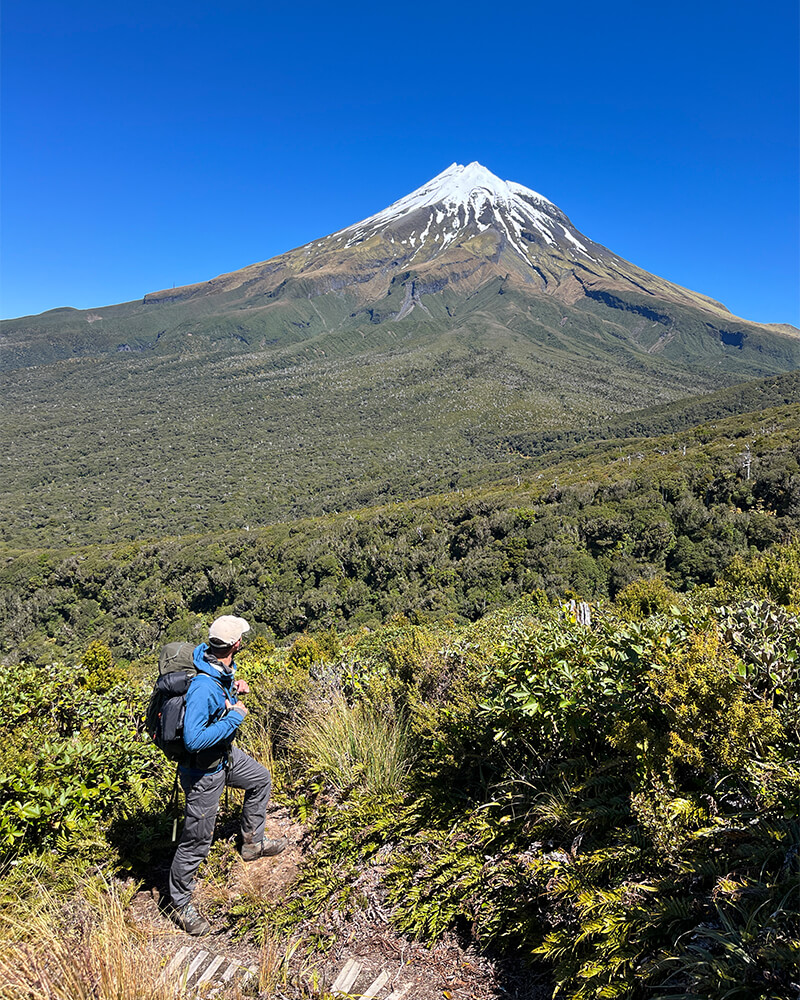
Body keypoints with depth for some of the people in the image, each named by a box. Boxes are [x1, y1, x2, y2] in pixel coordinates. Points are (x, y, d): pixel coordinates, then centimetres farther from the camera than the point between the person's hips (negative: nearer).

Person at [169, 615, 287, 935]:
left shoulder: (220, 666, -10)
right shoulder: (204, 687, -37)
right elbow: (193, 739, -39)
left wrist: (234, 688, -4)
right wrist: (235, 717, -31)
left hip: (225, 755, 9)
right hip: (203, 771, -9)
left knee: (261, 780, 27)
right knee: (196, 840, 8)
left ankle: (252, 843, 46)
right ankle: (180, 904, 31)